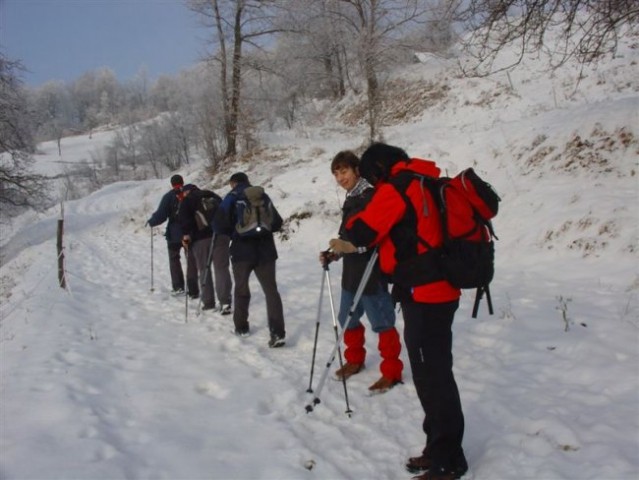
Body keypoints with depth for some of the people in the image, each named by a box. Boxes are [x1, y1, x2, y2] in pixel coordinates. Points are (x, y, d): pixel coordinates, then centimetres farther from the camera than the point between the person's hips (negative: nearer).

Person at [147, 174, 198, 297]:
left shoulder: (169, 196, -7)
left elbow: (161, 215, -12)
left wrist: (151, 222, 5)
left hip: (174, 234, -1)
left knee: (174, 259, 16)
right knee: (192, 260, 7)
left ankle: (178, 287, 11)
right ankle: (193, 289, 2)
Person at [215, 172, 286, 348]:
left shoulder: (232, 197, 1)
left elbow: (221, 223, -7)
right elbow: (277, 223, 9)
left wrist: (234, 234, 10)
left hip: (242, 250, -2)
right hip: (264, 250, 2)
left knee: (241, 289, 16)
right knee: (271, 290, -1)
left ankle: (241, 327, 25)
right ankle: (277, 332, -12)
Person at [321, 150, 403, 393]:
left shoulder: (372, 196, -14)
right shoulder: (351, 199, 17)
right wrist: (334, 254, 13)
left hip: (371, 272, -9)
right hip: (351, 271, 9)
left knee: (382, 323, 0)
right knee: (347, 319, 17)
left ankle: (392, 371, 14)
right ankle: (355, 360, 36)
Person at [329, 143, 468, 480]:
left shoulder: (397, 186, -11)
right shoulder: (420, 184, 17)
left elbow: (366, 225, -6)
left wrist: (349, 241, 16)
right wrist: (353, 246, 26)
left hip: (424, 294, -10)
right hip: (436, 291, 10)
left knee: (432, 376, -3)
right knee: (433, 373, 16)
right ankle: (440, 449, 27)